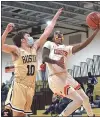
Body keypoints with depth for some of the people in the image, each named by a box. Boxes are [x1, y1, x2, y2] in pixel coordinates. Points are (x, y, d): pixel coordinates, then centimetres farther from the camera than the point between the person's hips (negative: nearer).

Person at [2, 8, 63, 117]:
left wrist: (55, 17, 16)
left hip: (31, 86, 7)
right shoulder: (16, 50, -4)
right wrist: (7, 31, -32)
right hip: (20, 85, -6)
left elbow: (46, 33, 15)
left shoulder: (34, 48, 13)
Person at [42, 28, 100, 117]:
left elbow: (82, 45, 7)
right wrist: (56, 62, -30)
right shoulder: (49, 44, 7)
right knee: (78, 100, -16)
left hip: (66, 76, 7)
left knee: (85, 98, 14)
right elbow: (44, 58, -9)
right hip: (55, 78, -7)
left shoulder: (67, 48, 20)